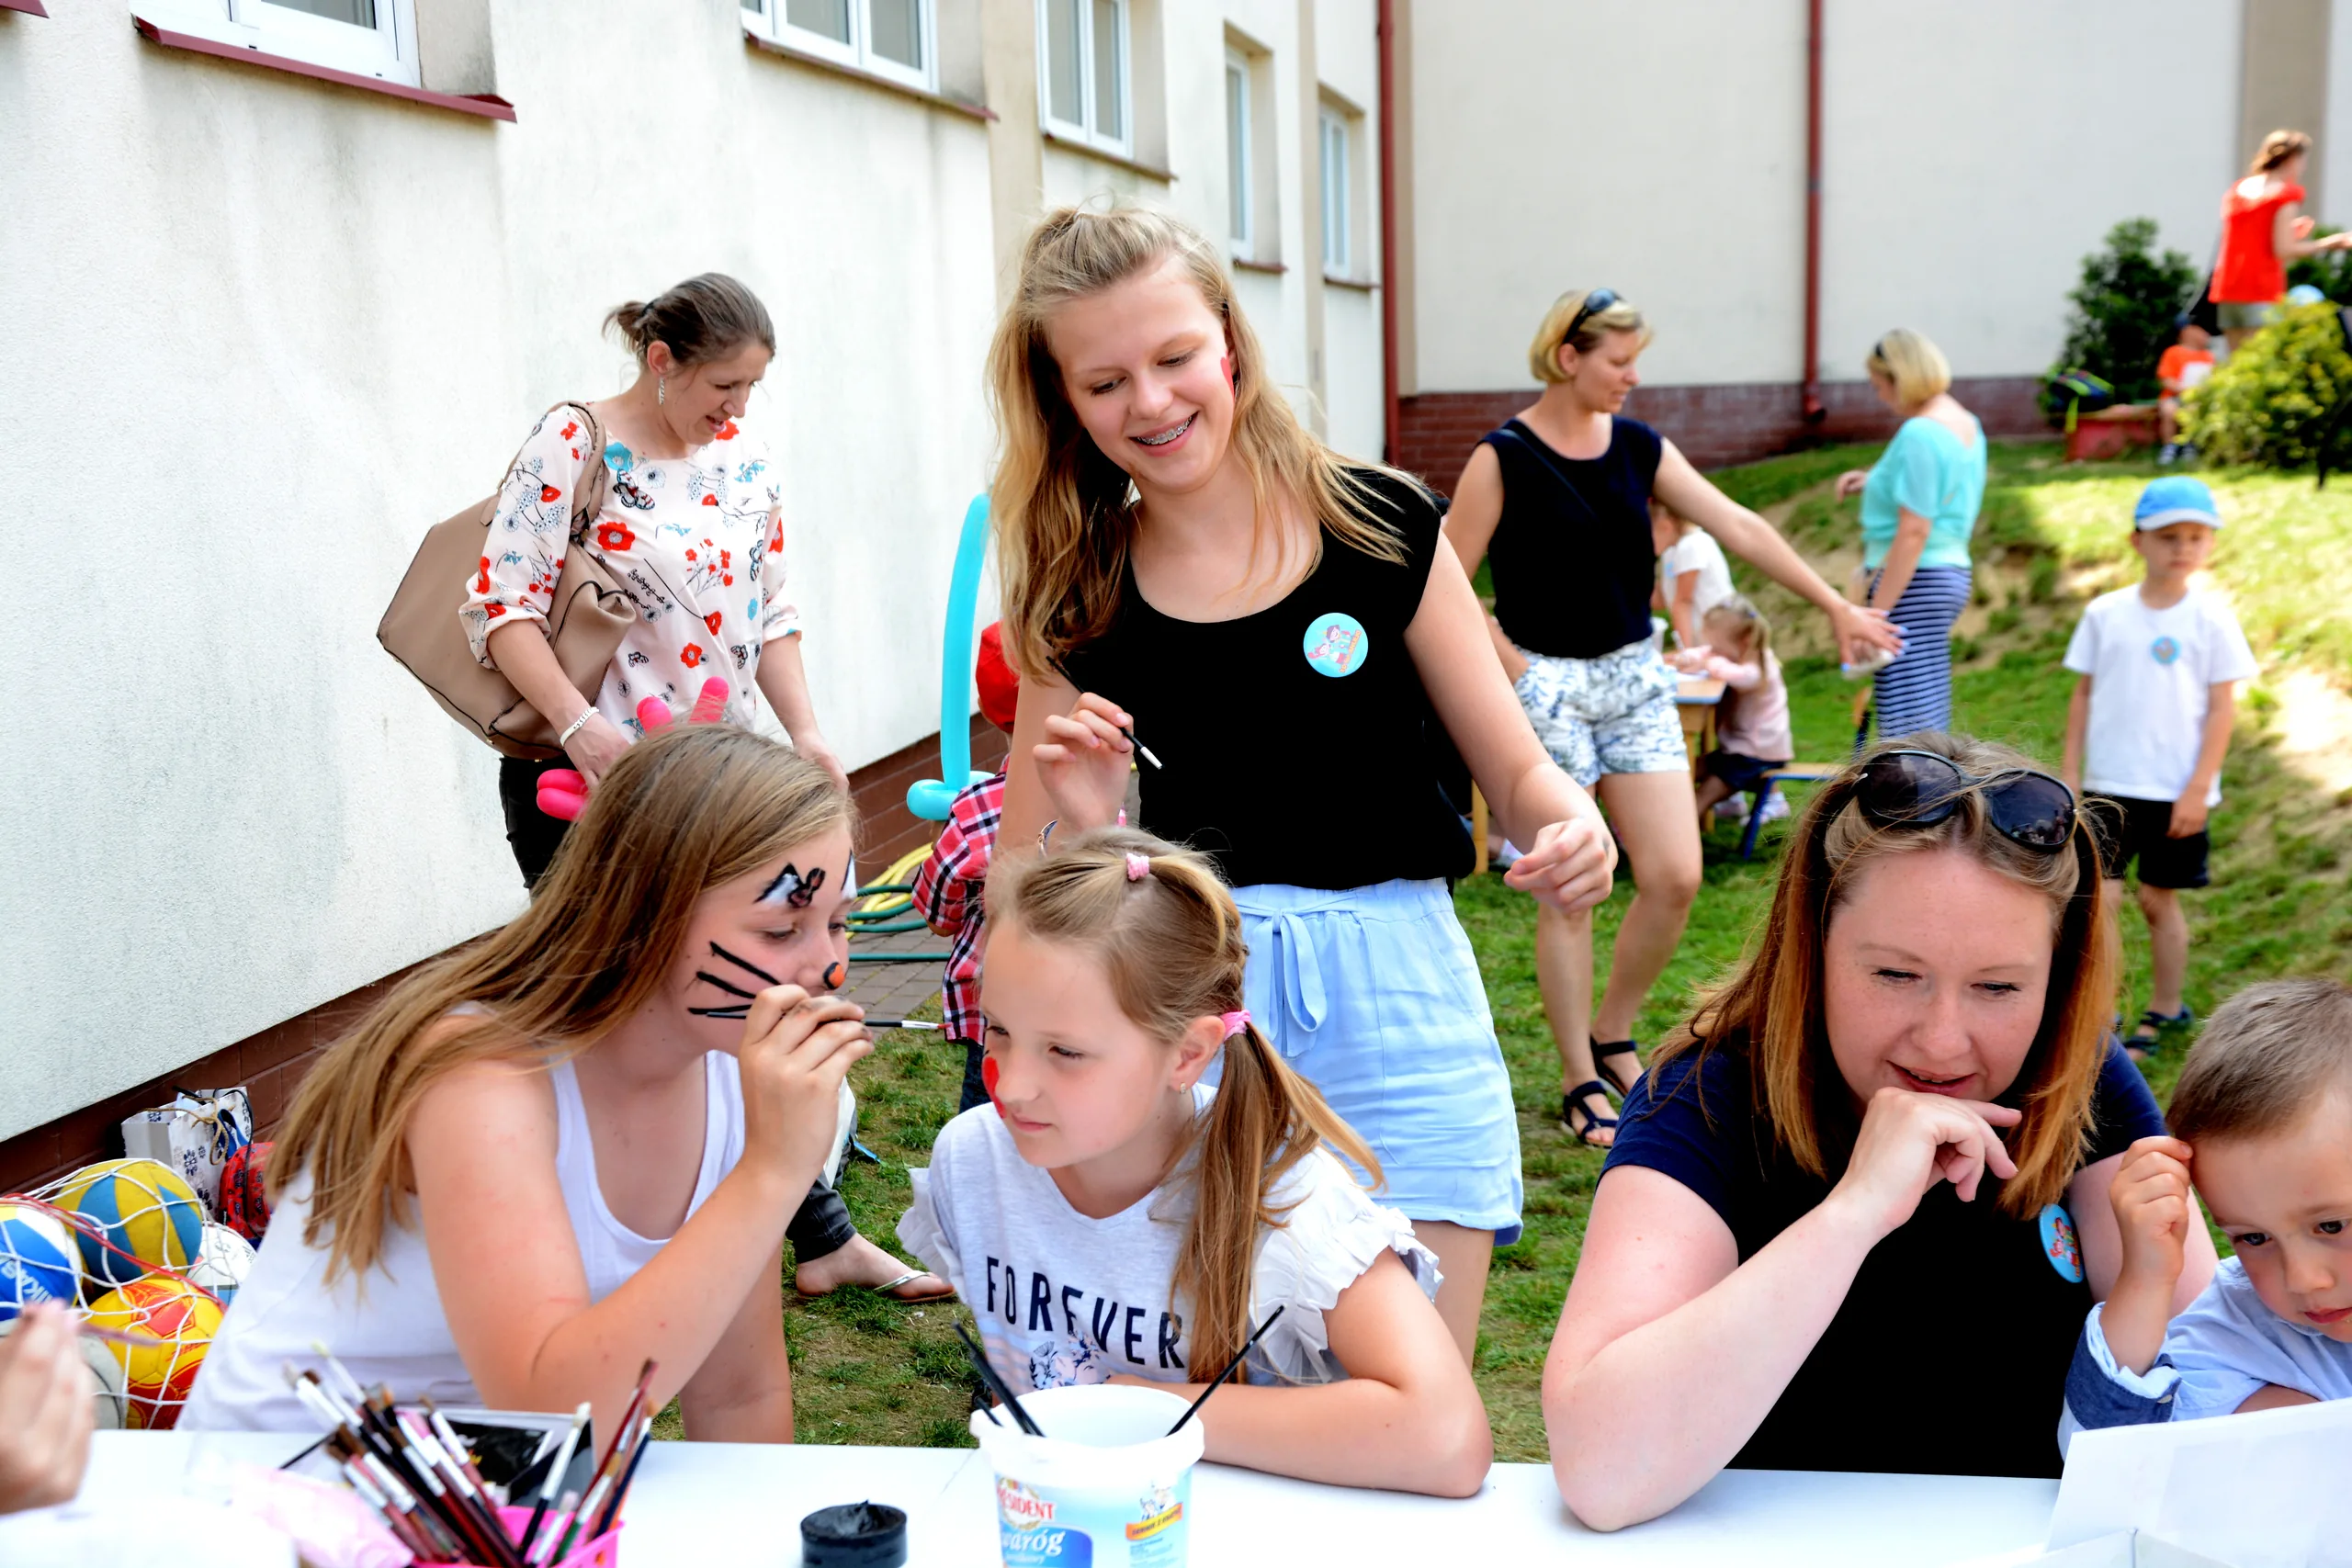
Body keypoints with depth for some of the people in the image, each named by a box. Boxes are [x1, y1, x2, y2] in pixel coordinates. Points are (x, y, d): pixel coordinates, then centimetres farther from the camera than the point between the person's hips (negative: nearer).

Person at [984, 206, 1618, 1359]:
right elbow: (1020, 888, 6)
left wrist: (1569, 828, -17)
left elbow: (1512, 767, 5)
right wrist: (1081, 825, -16)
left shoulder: (1383, 527, -1)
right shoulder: (1076, 596, 3)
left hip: (1391, 985, -1)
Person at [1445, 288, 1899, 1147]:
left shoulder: (1641, 449, 6)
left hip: (1636, 676, 5)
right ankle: (1580, 1082, 14)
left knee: (1675, 876, 0)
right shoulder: (1503, 458, -9)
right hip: (1546, 683, -5)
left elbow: (1738, 527, 5)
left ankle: (1612, 1035, 22)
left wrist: (1836, 605, 4)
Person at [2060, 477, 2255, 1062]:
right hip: (2110, 786, 1)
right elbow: (2083, 694, 7)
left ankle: (2165, 1010, 24)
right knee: (2098, 894, -5)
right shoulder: (2105, 613, 1)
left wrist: (2199, 788, -8)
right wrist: (2070, 772, 5)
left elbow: (2222, 707, -3)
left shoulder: (2211, 619, -4)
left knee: (2160, 900, 8)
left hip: (2177, 791, -1)